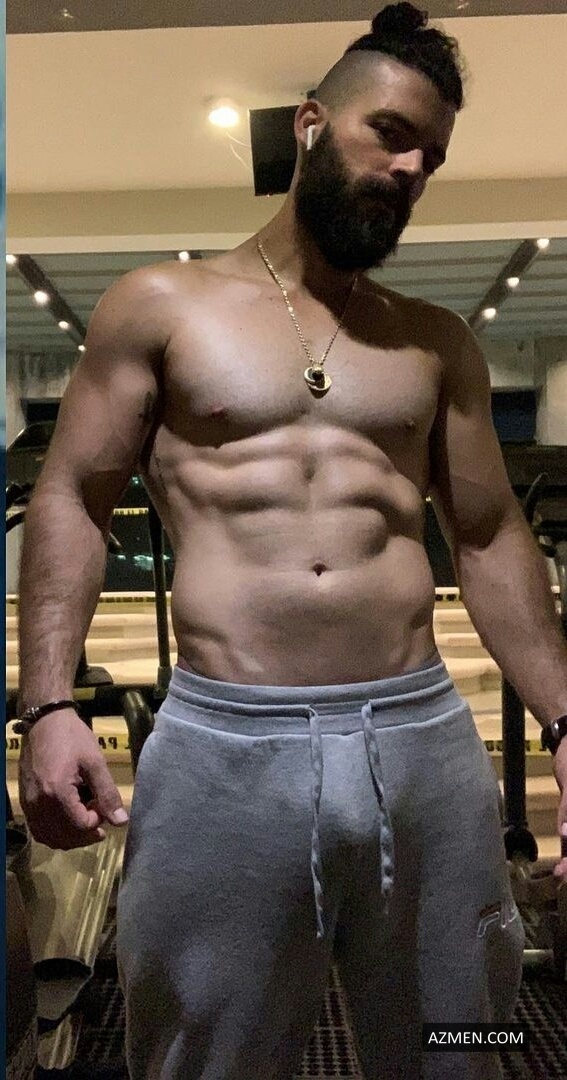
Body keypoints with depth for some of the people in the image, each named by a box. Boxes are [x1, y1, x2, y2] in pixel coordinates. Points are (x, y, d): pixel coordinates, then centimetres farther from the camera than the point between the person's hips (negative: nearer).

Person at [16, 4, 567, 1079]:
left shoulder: (437, 342, 14)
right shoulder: (161, 305, 7)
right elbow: (71, 500, 4)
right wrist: (48, 706, -8)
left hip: (425, 739, 3)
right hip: (223, 747, -2)